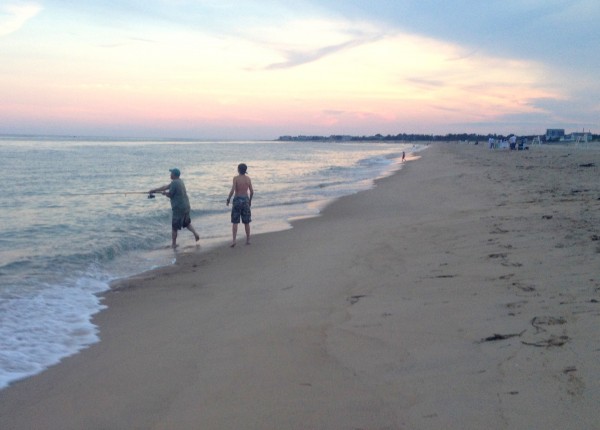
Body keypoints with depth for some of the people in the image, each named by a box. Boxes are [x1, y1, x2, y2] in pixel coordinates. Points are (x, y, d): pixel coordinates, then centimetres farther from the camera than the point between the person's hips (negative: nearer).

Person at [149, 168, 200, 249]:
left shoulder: (174, 183, -18)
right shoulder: (180, 182, 11)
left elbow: (169, 195, -11)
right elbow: (166, 187, 18)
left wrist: (164, 193, 12)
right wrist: (154, 190, 22)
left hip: (178, 208, -9)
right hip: (186, 207, 9)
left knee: (174, 227, 5)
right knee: (187, 223, 27)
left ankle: (174, 244, 13)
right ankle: (195, 234, 13)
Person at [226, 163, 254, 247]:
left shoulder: (236, 178, -10)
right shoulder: (248, 178, 1)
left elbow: (232, 190, -16)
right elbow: (252, 191, 3)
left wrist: (228, 199, -2)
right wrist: (250, 200, 17)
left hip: (237, 199, -3)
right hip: (245, 199, 3)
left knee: (235, 222, 0)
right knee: (246, 222, 12)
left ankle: (234, 240, -9)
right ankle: (248, 240, 19)